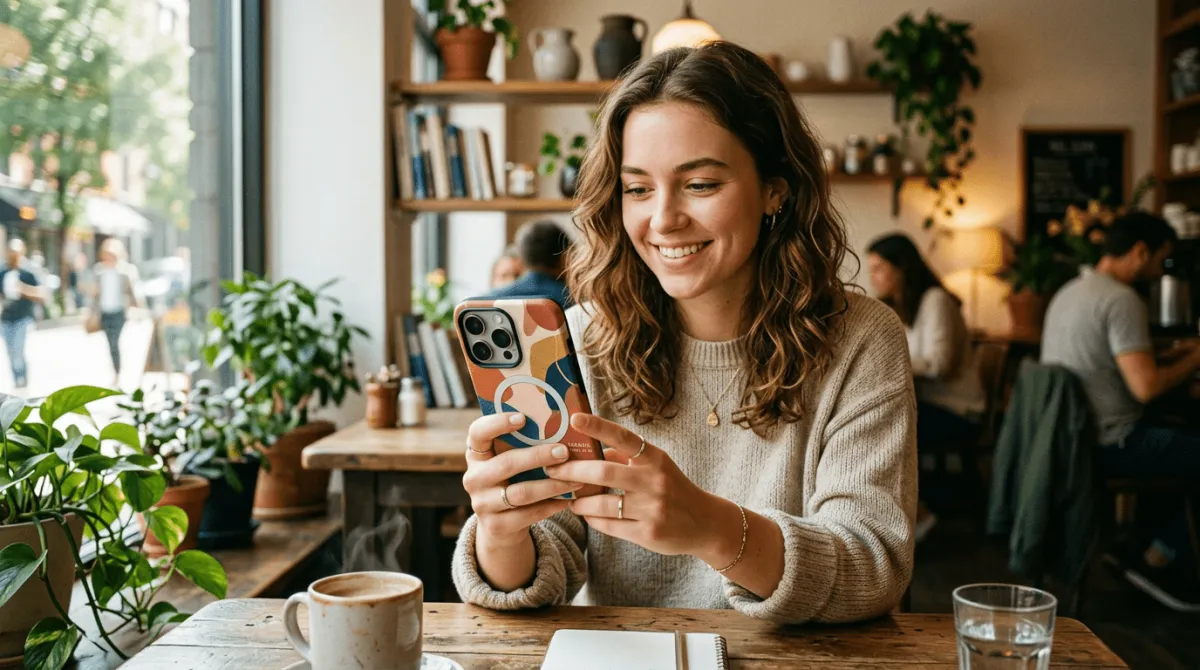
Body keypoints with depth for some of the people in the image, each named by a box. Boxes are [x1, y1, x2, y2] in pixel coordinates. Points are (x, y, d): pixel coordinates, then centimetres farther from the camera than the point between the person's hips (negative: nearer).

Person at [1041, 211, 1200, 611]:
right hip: (1110, 444, -10)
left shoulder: (1069, 291, 12)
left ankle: (1137, 545, 18)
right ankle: (1158, 560, 6)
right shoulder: (1122, 300, -18)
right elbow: (1146, 387, -24)